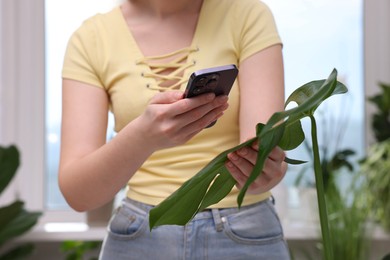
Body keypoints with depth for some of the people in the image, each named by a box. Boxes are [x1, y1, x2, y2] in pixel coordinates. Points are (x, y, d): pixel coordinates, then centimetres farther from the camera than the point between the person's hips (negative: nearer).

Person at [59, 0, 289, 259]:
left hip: (245, 236, 0)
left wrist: (260, 165, -40)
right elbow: (76, 191, -17)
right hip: (138, 239, 1)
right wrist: (142, 137, -35)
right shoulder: (91, 39, -9)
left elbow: (263, 145, -18)